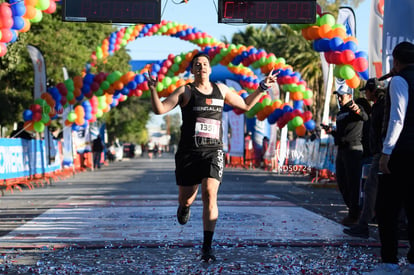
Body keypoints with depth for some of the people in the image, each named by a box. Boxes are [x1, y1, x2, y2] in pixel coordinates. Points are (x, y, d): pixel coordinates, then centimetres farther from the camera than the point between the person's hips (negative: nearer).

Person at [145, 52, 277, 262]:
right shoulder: (185, 91, 3)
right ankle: (185, 206, 50)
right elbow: (159, 109, -8)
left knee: (210, 194, -19)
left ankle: (207, 247, -17)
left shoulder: (221, 89, 13)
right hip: (189, 152, -1)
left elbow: (245, 105, 27)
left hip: (213, 151, 1)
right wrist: (153, 90, -24)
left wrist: (262, 87, 20)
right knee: (186, 198, 7)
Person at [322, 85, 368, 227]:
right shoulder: (340, 113, 21)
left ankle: (354, 215, -9)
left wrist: (358, 110, -50)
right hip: (341, 150, 10)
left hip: (353, 149, -9)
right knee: (342, 183, 11)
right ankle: (352, 211, 21)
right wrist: (331, 131, 11)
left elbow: (365, 118, -30)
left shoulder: (354, 109, -6)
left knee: (353, 183, -10)